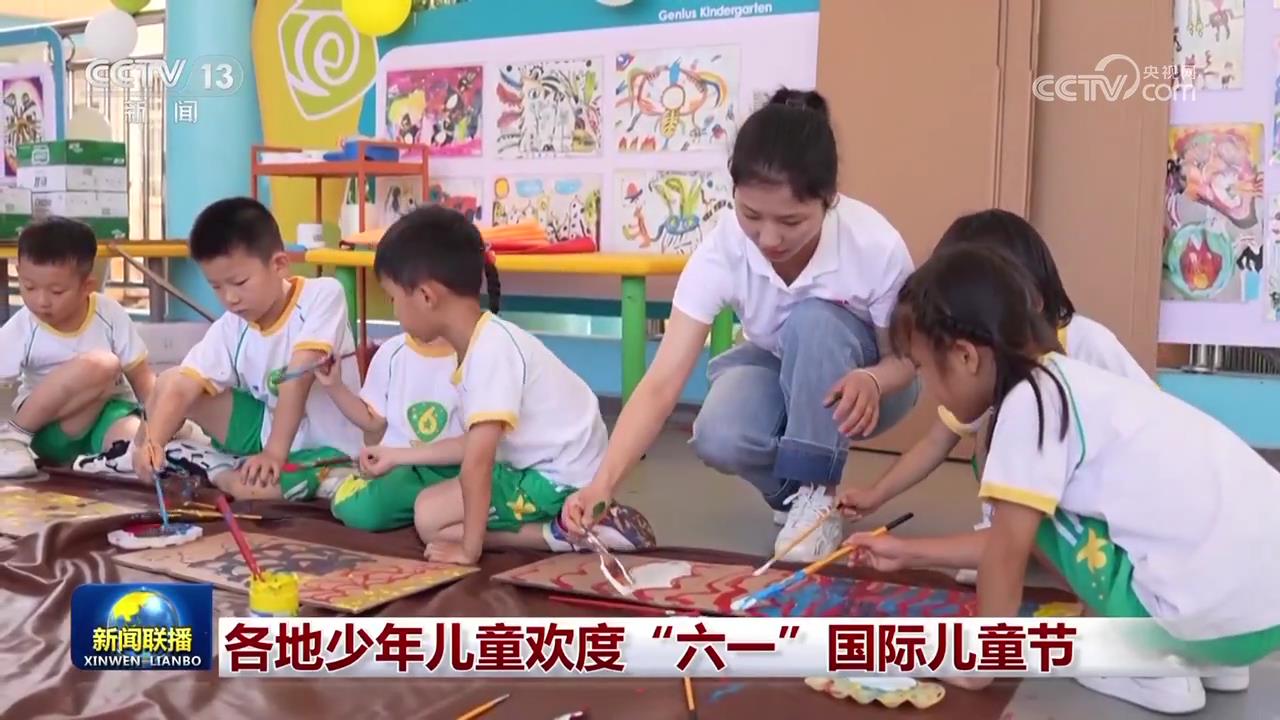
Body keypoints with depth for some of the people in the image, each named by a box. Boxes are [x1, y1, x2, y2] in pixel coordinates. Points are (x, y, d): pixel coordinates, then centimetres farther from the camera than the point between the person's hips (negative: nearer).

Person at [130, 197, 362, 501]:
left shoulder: (322, 295, -20)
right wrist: (151, 443, -33)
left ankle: (215, 471, -2)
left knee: (250, 485, -33)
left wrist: (275, 452, -31)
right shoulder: (230, 330, -7)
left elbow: (297, 377, -27)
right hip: (266, 427, 5)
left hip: (326, 444, -5)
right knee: (168, 381, -2)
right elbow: (180, 389, -16)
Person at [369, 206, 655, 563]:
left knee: (430, 516, -8)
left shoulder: (489, 351, -25)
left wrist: (470, 547, -22)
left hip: (560, 478, -10)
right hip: (547, 467, 10)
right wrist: (398, 456, 22)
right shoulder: (485, 342, 6)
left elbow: (478, 460, -28)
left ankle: (569, 532, -13)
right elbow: (476, 442, 15)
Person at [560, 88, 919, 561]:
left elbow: (907, 357, -15)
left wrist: (869, 381, -41)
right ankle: (792, 491, 3)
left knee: (813, 320, -35)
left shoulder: (876, 247, -32)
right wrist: (602, 485, -47)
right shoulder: (721, 250, -29)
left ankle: (815, 493, -16)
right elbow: (662, 384, -33)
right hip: (775, 368, 1)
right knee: (719, 439, -31)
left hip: (857, 379, -1)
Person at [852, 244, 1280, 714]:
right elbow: (1011, 538, 22)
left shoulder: (1028, 402, -12)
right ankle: (1206, 656, 17)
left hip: (1223, 613, -9)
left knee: (1034, 516, 2)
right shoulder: (1061, 385, 15)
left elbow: (1008, 551, -9)